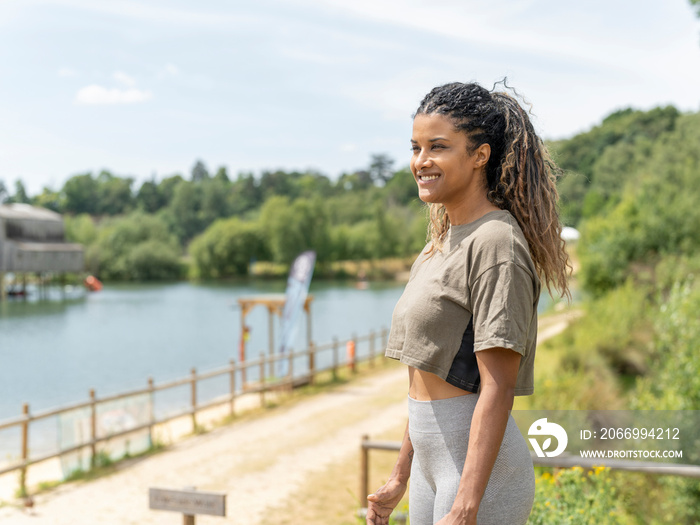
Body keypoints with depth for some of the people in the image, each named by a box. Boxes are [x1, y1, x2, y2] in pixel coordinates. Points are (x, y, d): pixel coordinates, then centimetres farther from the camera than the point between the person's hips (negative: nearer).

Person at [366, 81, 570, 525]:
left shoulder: (496, 243, -15)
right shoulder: (442, 242, 11)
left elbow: (498, 388, -20)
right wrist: (400, 478, 18)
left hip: (481, 465, -8)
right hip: (435, 457, 9)